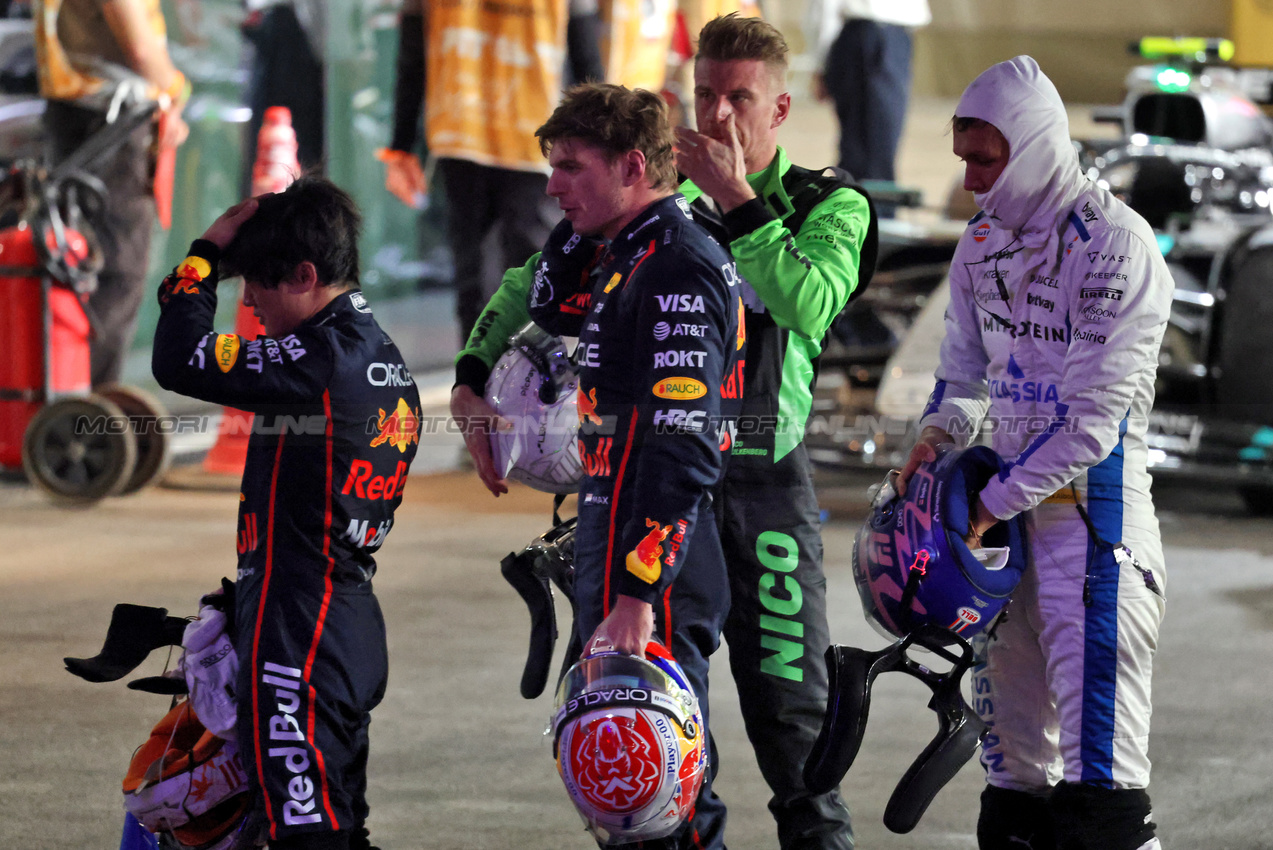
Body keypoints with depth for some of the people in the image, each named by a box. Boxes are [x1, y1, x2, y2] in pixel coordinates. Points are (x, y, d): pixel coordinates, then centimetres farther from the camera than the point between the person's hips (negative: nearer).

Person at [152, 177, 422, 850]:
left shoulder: (325, 359, -18)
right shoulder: (383, 359, 14)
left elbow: (181, 363, -21)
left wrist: (206, 253, -9)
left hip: (298, 642, -10)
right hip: (356, 635, 10)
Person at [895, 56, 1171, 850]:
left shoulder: (1118, 245, -15)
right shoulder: (983, 241, 9)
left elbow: (1092, 415, -18)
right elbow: (965, 369, 20)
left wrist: (995, 502, -15)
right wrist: (939, 434, -2)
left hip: (1094, 510, -8)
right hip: (1011, 497, 8)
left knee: (1097, 731, -13)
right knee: (1011, 713, 12)